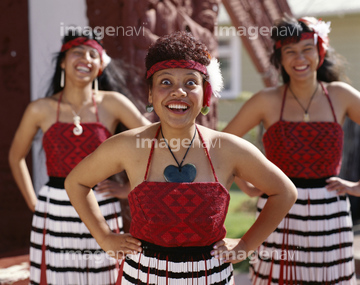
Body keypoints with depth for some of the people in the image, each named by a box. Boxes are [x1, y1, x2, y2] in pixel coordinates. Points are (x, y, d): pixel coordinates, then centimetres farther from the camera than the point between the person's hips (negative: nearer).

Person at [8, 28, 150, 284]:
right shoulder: (41, 109, 1)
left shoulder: (112, 103, -2)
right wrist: (33, 203, 9)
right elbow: (16, 157, 15)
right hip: (54, 215, 0)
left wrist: (131, 188, -3)